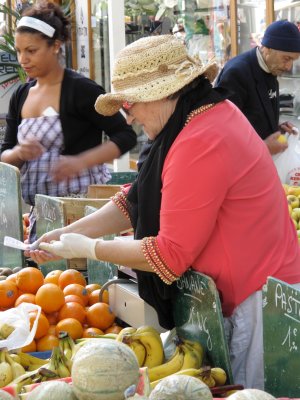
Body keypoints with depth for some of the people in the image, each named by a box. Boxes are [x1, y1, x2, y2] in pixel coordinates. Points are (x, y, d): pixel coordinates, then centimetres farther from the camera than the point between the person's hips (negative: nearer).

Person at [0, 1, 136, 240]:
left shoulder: (80, 89, -8)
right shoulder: (20, 96, 10)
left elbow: (126, 137, -10)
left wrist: (80, 161, -23)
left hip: (81, 200, -5)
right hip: (36, 207, 5)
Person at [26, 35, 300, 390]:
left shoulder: (200, 144, -24)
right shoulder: (215, 113, 8)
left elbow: (170, 256, -20)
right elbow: (142, 198, 12)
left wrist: (87, 249, -9)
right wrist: (69, 233, 6)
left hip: (256, 304, -10)